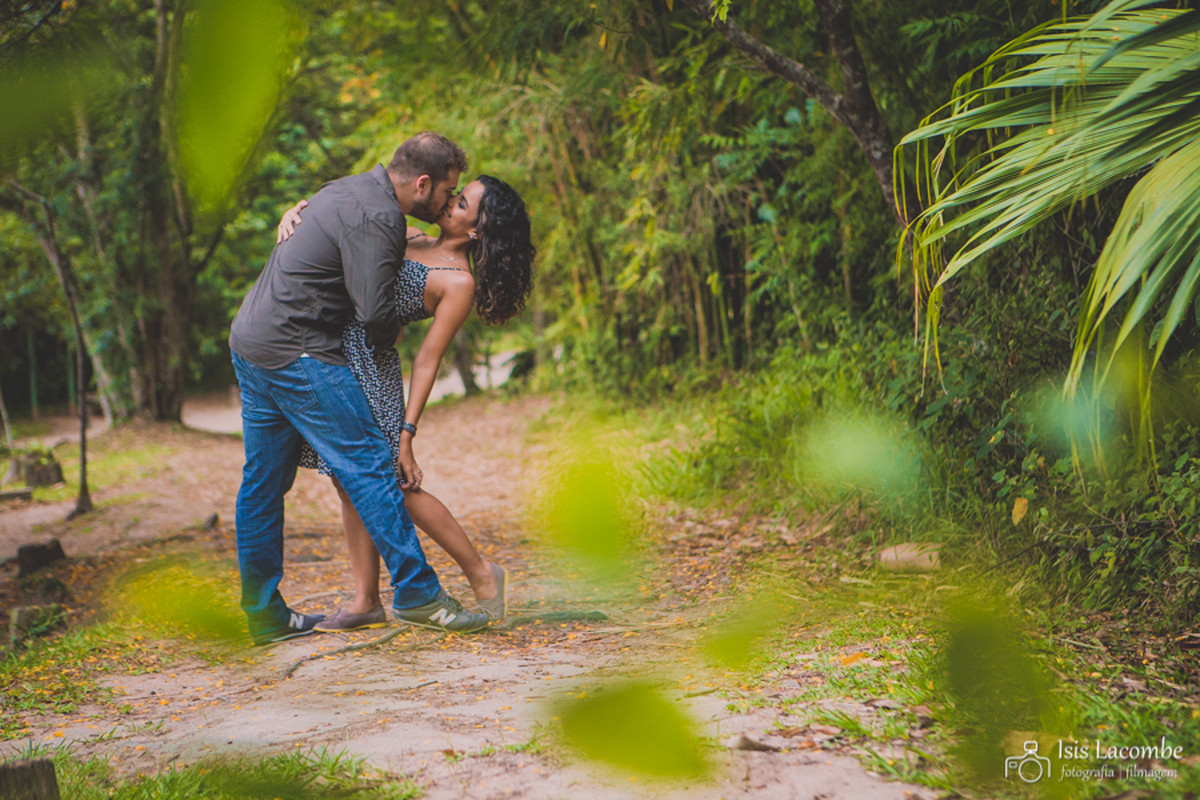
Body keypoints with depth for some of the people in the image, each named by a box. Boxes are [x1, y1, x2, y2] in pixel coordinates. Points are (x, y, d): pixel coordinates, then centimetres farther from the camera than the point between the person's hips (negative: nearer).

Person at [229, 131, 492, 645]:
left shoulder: (351, 188, 15)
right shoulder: (376, 218, -16)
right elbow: (375, 313, -21)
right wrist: (391, 335, 0)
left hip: (250, 341, 10)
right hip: (295, 353, -10)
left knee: (263, 481, 12)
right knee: (368, 464, -5)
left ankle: (263, 614, 19)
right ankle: (415, 593, -1)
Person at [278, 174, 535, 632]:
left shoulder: (459, 282, -7)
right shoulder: (409, 238, 15)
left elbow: (427, 362, -11)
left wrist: (406, 434, -14)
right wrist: (296, 210, -2)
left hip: (369, 366, -8)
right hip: (329, 353, 8)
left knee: (393, 485, -4)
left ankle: (480, 573, 11)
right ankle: (365, 602, 16)